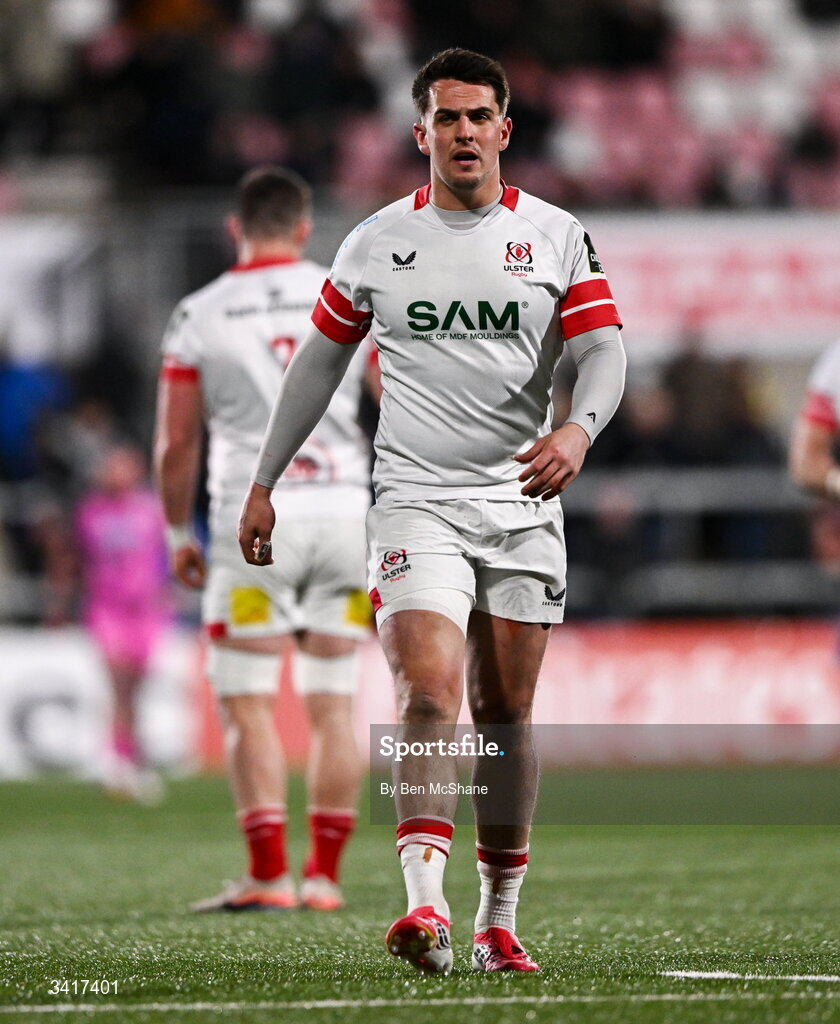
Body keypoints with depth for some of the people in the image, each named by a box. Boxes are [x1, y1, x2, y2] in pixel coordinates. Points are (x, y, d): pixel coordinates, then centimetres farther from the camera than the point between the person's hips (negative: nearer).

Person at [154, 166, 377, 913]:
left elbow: (175, 445, 4)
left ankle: (268, 875, -3)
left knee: (248, 703, 3)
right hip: (343, 508, 2)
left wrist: (178, 532, 17)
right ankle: (325, 876, 9)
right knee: (333, 703, 9)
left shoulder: (199, 317, 2)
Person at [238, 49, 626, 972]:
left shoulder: (557, 236, 4)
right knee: (430, 689, -19)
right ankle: (425, 908, -28)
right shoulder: (376, 243, 5)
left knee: (505, 714, 6)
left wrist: (578, 430, -25)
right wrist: (263, 485, 16)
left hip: (522, 502, 1)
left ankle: (498, 922, 17)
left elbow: (603, 351, -3)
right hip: (416, 504, -1)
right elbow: (317, 364, 15)